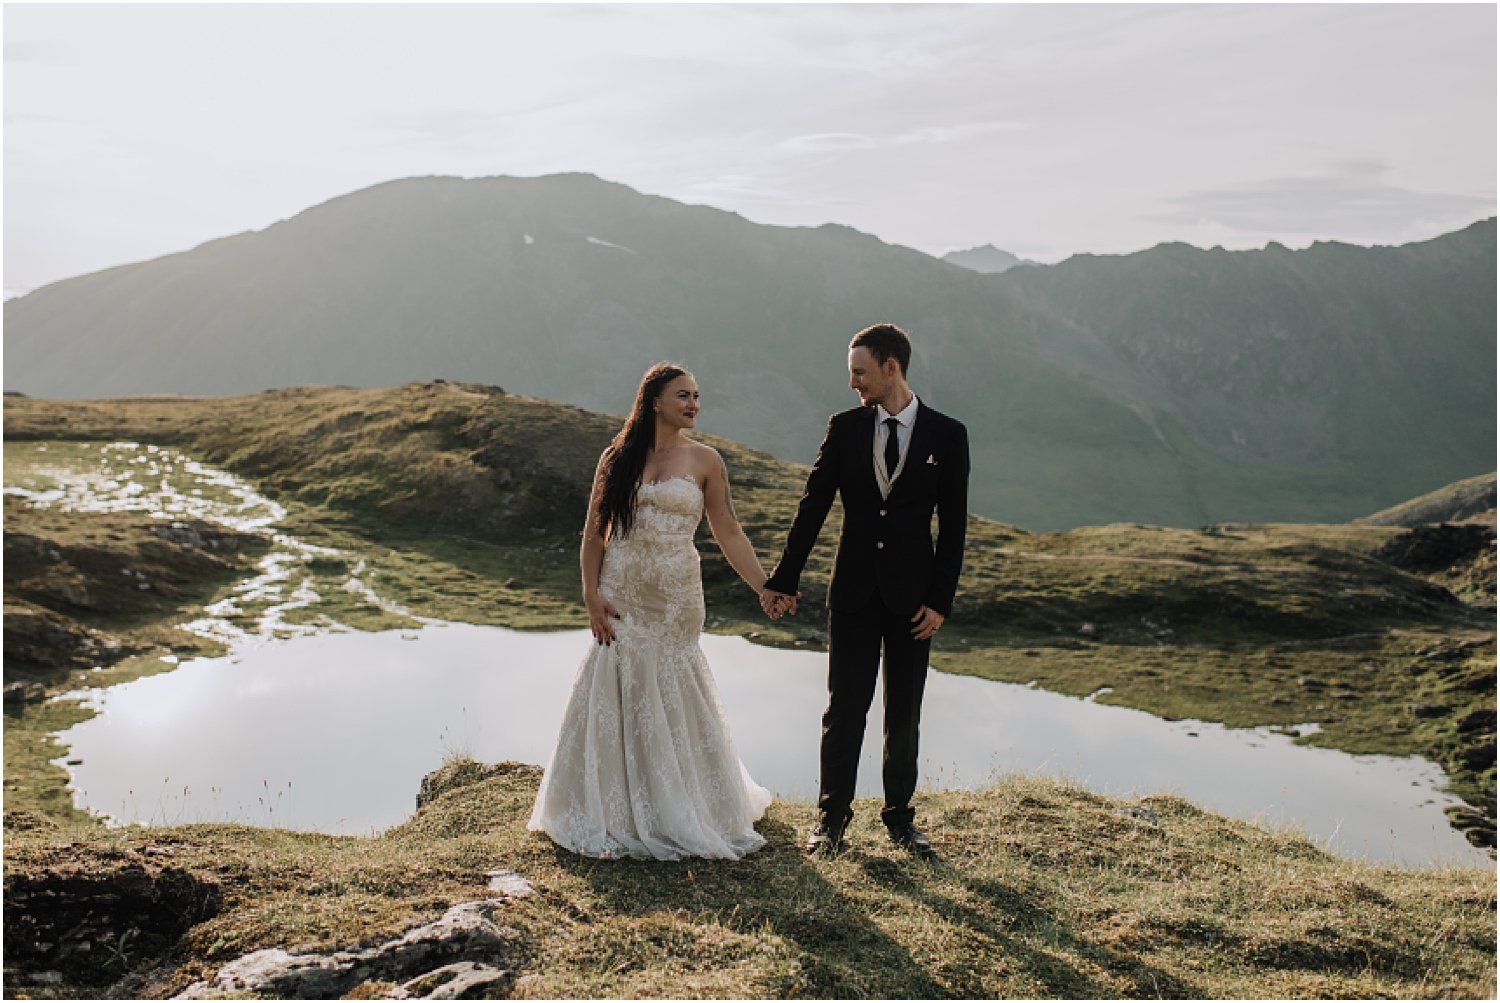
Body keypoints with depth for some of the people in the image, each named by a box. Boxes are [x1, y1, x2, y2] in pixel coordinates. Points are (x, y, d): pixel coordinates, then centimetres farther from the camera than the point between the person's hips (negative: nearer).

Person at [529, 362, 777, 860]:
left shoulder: (704, 460, 1)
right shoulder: (618, 457, 3)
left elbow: (729, 534, 1)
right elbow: (594, 533, 3)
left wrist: (766, 588, -6)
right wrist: (591, 595, -5)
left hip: (675, 598, -1)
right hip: (621, 595, 1)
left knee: (672, 701, 5)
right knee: (616, 697, 4)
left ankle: (680, 814, 22)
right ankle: (616, 814, 19)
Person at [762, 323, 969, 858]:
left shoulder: (947, 434, -3)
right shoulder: (844, 427, 1)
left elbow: (953, 525, -1)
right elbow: (812, 508, 2)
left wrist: (940, 599, -6)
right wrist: (783, 580, -1)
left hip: (912, 595, -1)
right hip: (854, 592, 1)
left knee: (905, 714, 10)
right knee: (844, 709, 4)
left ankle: (900, 815, 25)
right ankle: (832, 816, 17)